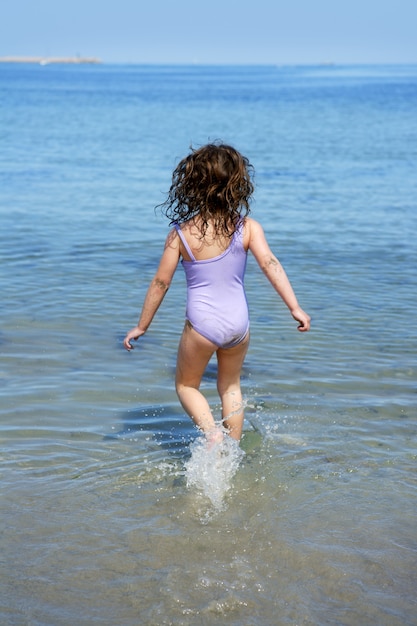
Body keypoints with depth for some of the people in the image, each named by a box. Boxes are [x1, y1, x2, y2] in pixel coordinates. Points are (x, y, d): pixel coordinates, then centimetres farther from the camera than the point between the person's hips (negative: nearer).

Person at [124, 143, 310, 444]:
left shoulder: (181, 234, -8)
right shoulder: (248, 228, -6)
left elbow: (161, 282, -2)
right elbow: (270, 264, -16)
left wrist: (142, 326, 7)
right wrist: (295, 307, -15)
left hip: (202, 324, -2)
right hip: (238, 322, 3)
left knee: (186, 385, 21)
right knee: (230, 385, 26)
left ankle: (212, 433, -3)